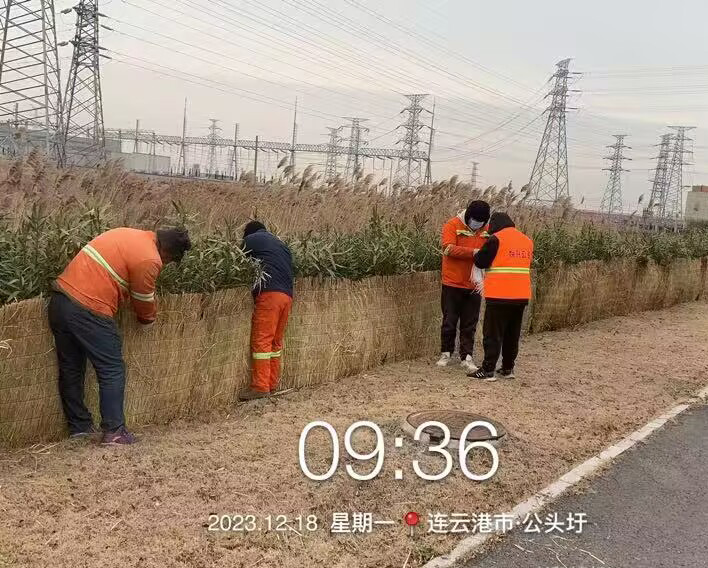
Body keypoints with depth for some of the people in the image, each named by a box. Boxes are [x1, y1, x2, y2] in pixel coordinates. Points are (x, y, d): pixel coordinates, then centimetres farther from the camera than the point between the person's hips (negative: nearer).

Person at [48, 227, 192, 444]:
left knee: (71, 369, 16)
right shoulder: (149, 260, -10)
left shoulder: (130, 234, 14)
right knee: (112, 371, 3)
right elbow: (143, 301, 2)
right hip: (87, 310, -9)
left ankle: (78, 426, 26)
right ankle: (113, 431, 4)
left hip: (59, 299, 9)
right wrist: (149, 320, 23)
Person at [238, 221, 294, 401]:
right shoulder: (281, 244, 30)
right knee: (276, 342, 10)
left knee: (261, 340, -7)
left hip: (269, 293, -7)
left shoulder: (251, 239, 11)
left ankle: (260, 386, -10)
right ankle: (272, 384, 11)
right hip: (287, 296, 7)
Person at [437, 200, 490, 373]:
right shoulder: (453, 225, -7)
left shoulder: (486, 230, 3)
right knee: (449, 321, 8)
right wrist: (473, 252, -27)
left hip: (474, 285, 3)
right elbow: (448, 248, -20)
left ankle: (466, 357, 14)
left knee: (470, 324, 6)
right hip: (453, 284, -3)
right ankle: (446, 354, 22)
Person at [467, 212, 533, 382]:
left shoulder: (496, 239, -9)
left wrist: (477, 254, 15)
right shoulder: (527, 241, 12)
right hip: (521, 296, 6)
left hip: (500, 296, -6)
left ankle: (488, 370, 2)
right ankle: (508, 369, 21)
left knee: (493, 334, 0)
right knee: (512, 334, 15)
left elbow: (480, 262, -6)